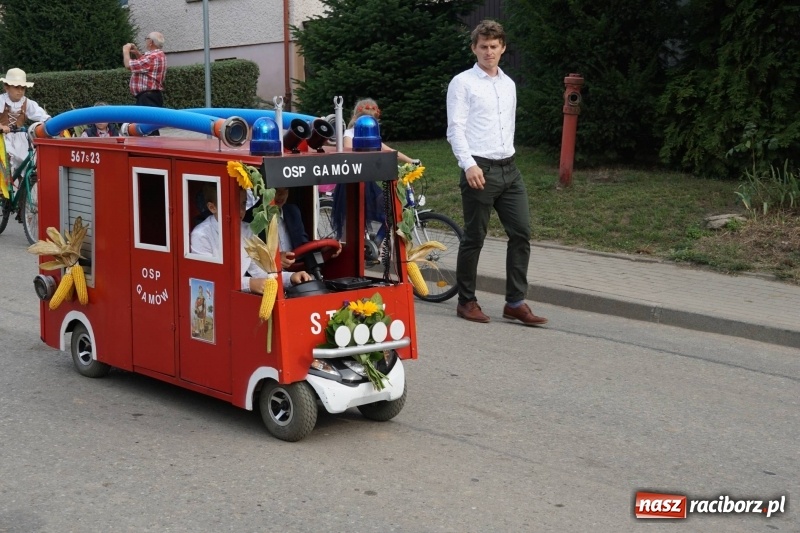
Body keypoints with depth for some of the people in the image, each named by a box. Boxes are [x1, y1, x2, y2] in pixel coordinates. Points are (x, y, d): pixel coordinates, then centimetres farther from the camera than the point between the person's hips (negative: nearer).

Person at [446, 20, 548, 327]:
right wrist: (469, 164, -21)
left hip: (509, 169, 6)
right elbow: (455, 129, -10)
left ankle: (515, 303, 6)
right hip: (479, 170, -6)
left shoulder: (509, 85, 17)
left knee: (521, 232, 0)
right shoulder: (462, 83, -3)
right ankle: (466, 302, 13)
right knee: (474, 238, 0)